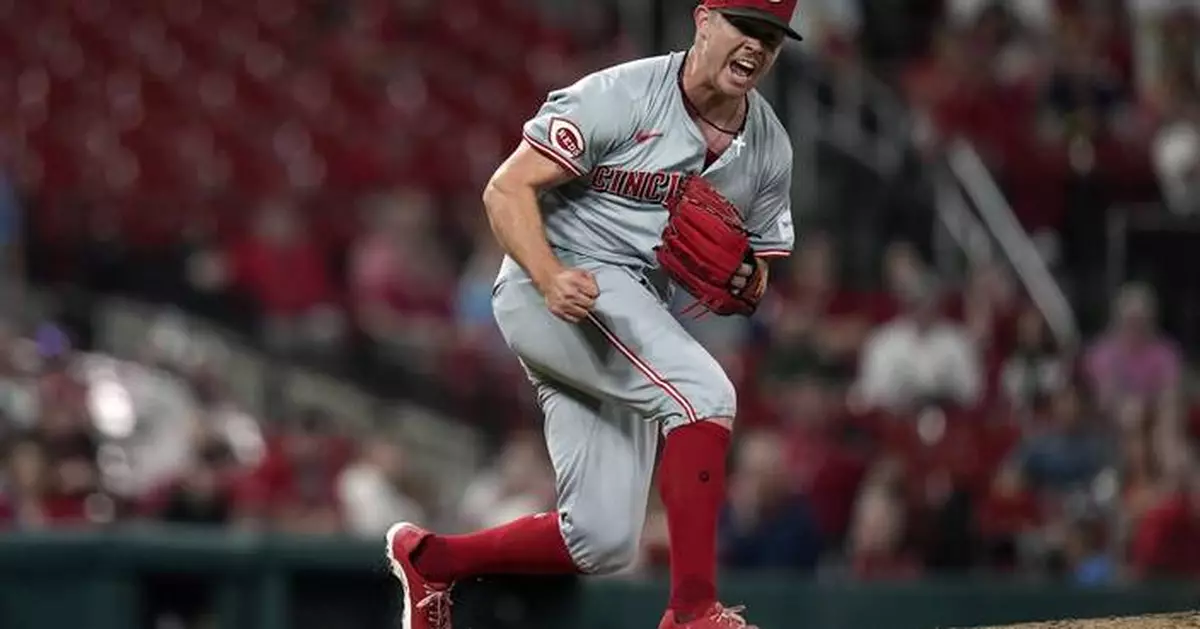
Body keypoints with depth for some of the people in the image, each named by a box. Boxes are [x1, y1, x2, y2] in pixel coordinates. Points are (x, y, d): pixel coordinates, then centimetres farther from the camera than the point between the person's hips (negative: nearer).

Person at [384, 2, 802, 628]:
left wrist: (738, 282, -10)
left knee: (604, 543, 0)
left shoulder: (770, 149, 7)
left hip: (638, 316, 8)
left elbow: (753, 280, 15)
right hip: (550, 285, -8)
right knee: (704, 392, -30)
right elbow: (507, 189, -14)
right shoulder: (619, 98, -13)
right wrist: (550, 278, -31)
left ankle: (428, 558, 22)